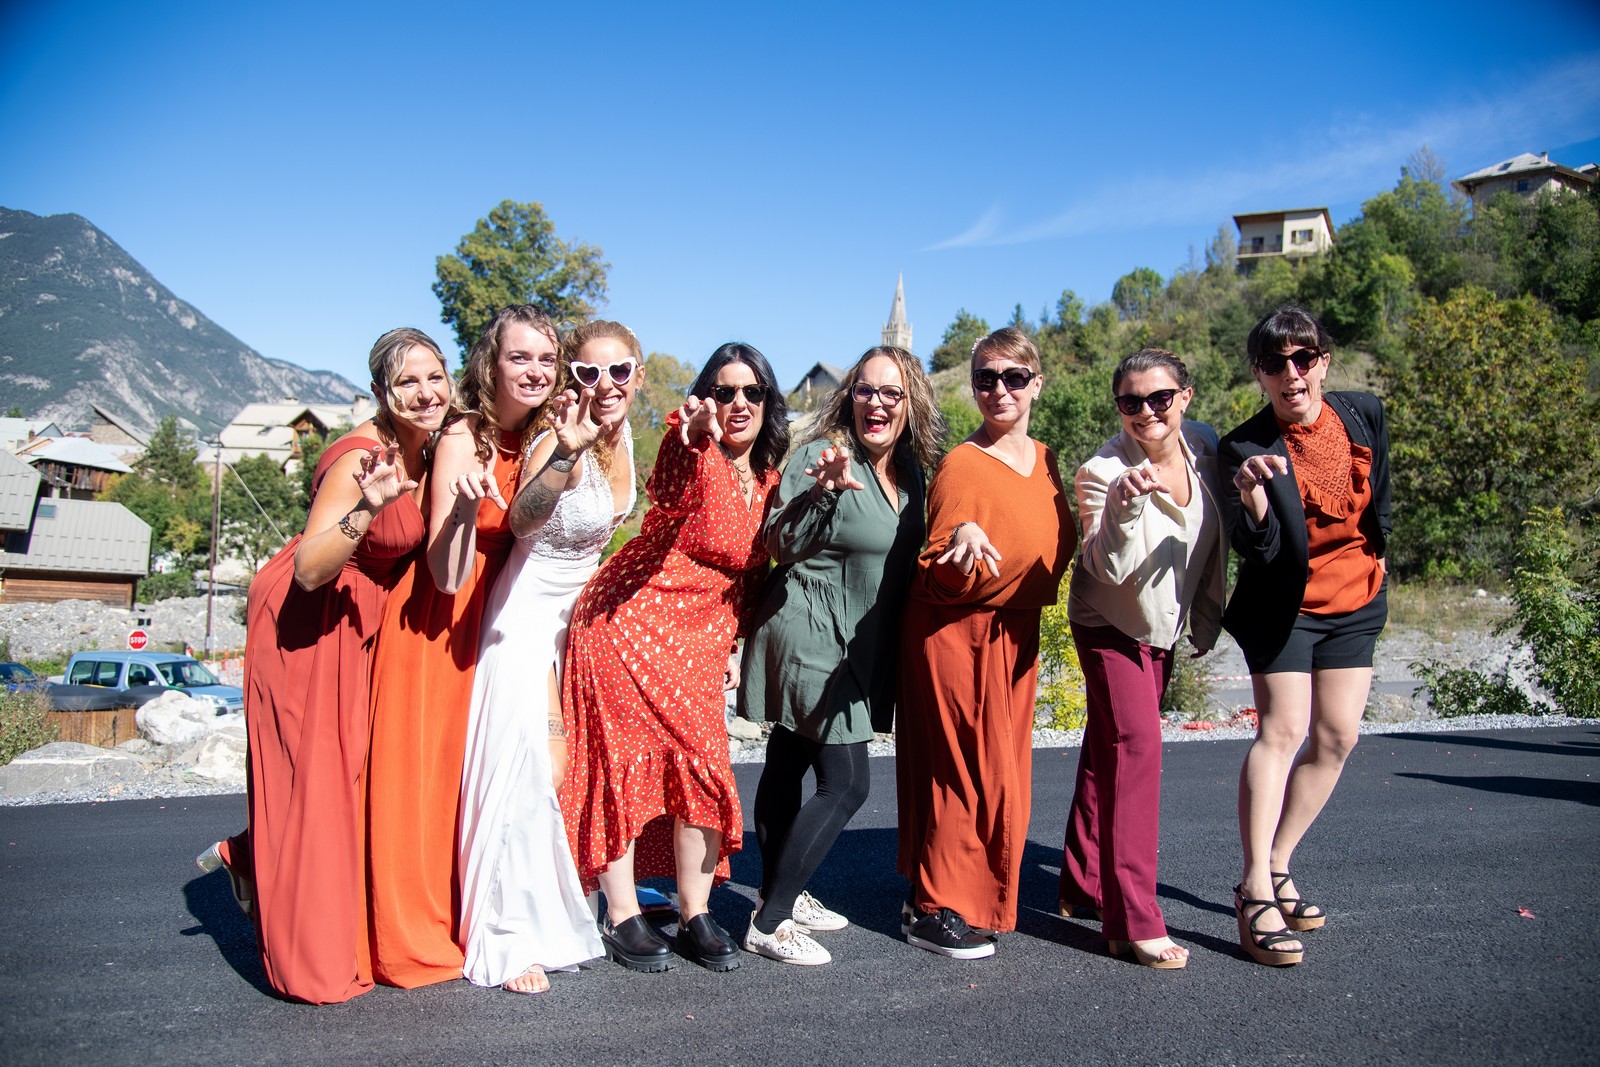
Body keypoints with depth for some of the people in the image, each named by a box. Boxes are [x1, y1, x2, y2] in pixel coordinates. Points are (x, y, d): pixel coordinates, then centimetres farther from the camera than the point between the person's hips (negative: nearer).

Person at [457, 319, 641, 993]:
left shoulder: (622, 439, 0)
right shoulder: (560, 443, -24)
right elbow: (522, 520, -45)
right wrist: (564, 455, -59)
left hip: (581, 607, 8)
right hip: (530, 609, -8)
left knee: (575, 763, 14)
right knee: (528, 766, -10)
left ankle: (557, 914, 31)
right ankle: (508, 941, 2)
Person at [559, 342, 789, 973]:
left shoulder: (768, 472, 10)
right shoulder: (689, 447, -9)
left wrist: (737, 643, 11)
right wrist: (702, 446, -39)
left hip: (701, 636, 6)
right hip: (632, 620, -5)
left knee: (703, 766, 3)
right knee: (628, 761, 0)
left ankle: (695, 916, 15)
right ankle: (622, 919, 10)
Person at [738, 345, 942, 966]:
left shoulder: (910, 472, 9)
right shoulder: (824, 455, -15)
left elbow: (907, 558, 20)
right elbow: (780, 544, -22)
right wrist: (822, 491, -38)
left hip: (854, 652, 8)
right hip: (812, 641, -8)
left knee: (789, 769, 16)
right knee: (846, 782, -9)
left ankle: (781, 897, 26)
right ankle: (769, 924, -1)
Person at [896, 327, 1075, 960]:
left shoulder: (1044, 461, 6)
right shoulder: (963, 465, -17)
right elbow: (944, 582, -20)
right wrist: (964, 543, -38)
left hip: (1016, 635, 8)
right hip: (957, 637, -8)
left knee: (1002, 772, 14)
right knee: (968, 771, -2)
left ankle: (971, 897, 30)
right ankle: (934, 910, 13)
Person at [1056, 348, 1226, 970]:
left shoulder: (1206, 448, -6)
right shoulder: (1102, 471, -23)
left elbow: (1215, 544, 8)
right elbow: (1112, 568, -31)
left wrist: (1208, 618, 7)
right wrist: (1127, 504, -44)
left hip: (1163, 627, 6)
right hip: (1110, 628, -6)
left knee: (1108, 750, 14)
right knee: (1136, 744, -16)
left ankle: (1083, 887, 27)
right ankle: (1133, 923, -12)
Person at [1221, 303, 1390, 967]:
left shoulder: (1364, 414, -3)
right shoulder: (1246, 447, -17)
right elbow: (1254, 550, -26)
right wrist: (1252, 500, -43)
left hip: (1356, 601, 5)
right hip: (1283, 606, -5)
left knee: (1335, 739, 4)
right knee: (1282, 731, -13)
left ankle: (1275, 870, 17)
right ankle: (1255, 895, -11)